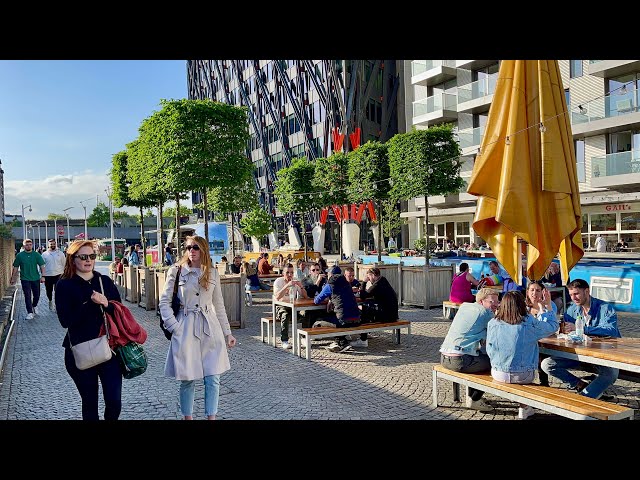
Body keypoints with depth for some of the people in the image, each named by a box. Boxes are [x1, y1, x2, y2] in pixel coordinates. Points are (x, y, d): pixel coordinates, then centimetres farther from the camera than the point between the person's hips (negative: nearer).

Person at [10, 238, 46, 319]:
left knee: (37, 295, 11)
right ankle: (30, 313, 0)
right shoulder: (19, 255, 0)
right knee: (28, 296, -4)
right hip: (25, 279, -1)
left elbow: (42, 266, -1)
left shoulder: (37, 255, 0)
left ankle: (34, 307, 37)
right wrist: (13, 278, 5)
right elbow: (15, 268, 5)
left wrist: (43, 276, -9)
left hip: (36, 279, 1)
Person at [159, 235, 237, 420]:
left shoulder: (213, 273, 7)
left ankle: (211, 416, 14)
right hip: (185, 330, -2)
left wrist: (227, 333, 11)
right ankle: (187, 416, 23)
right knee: (187, 379, 5)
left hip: (210, 330, 2)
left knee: (213, 378, 1)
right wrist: (174, 327, -9)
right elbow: (164, 302, 0)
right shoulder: (176, 271, -1)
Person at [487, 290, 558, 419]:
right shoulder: (530, 324, -13)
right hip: (522, 376, -2)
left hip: (498, 374, 2)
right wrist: (548, 305, 15)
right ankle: (524, 408, 37)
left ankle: (524, 407, 36)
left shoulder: (492, 323, -8)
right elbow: (553, 326, 4)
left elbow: (489, 351, 1)